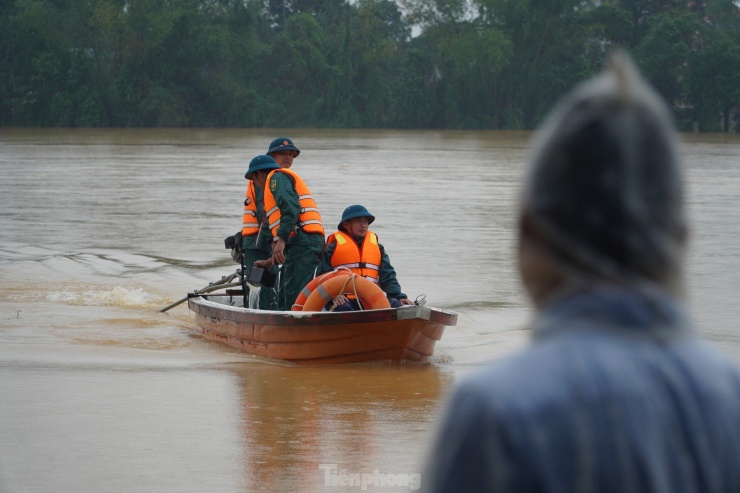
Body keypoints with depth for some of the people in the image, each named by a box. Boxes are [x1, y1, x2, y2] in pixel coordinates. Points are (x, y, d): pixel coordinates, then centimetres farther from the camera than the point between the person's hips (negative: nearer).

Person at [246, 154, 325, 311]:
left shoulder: (277, 177, 3)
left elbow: (291, 208, -16)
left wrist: (281, 240, -22)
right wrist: (271, 261, 37)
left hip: (302, 242, -10)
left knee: (295, 297, -17)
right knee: (285, 298, 10)